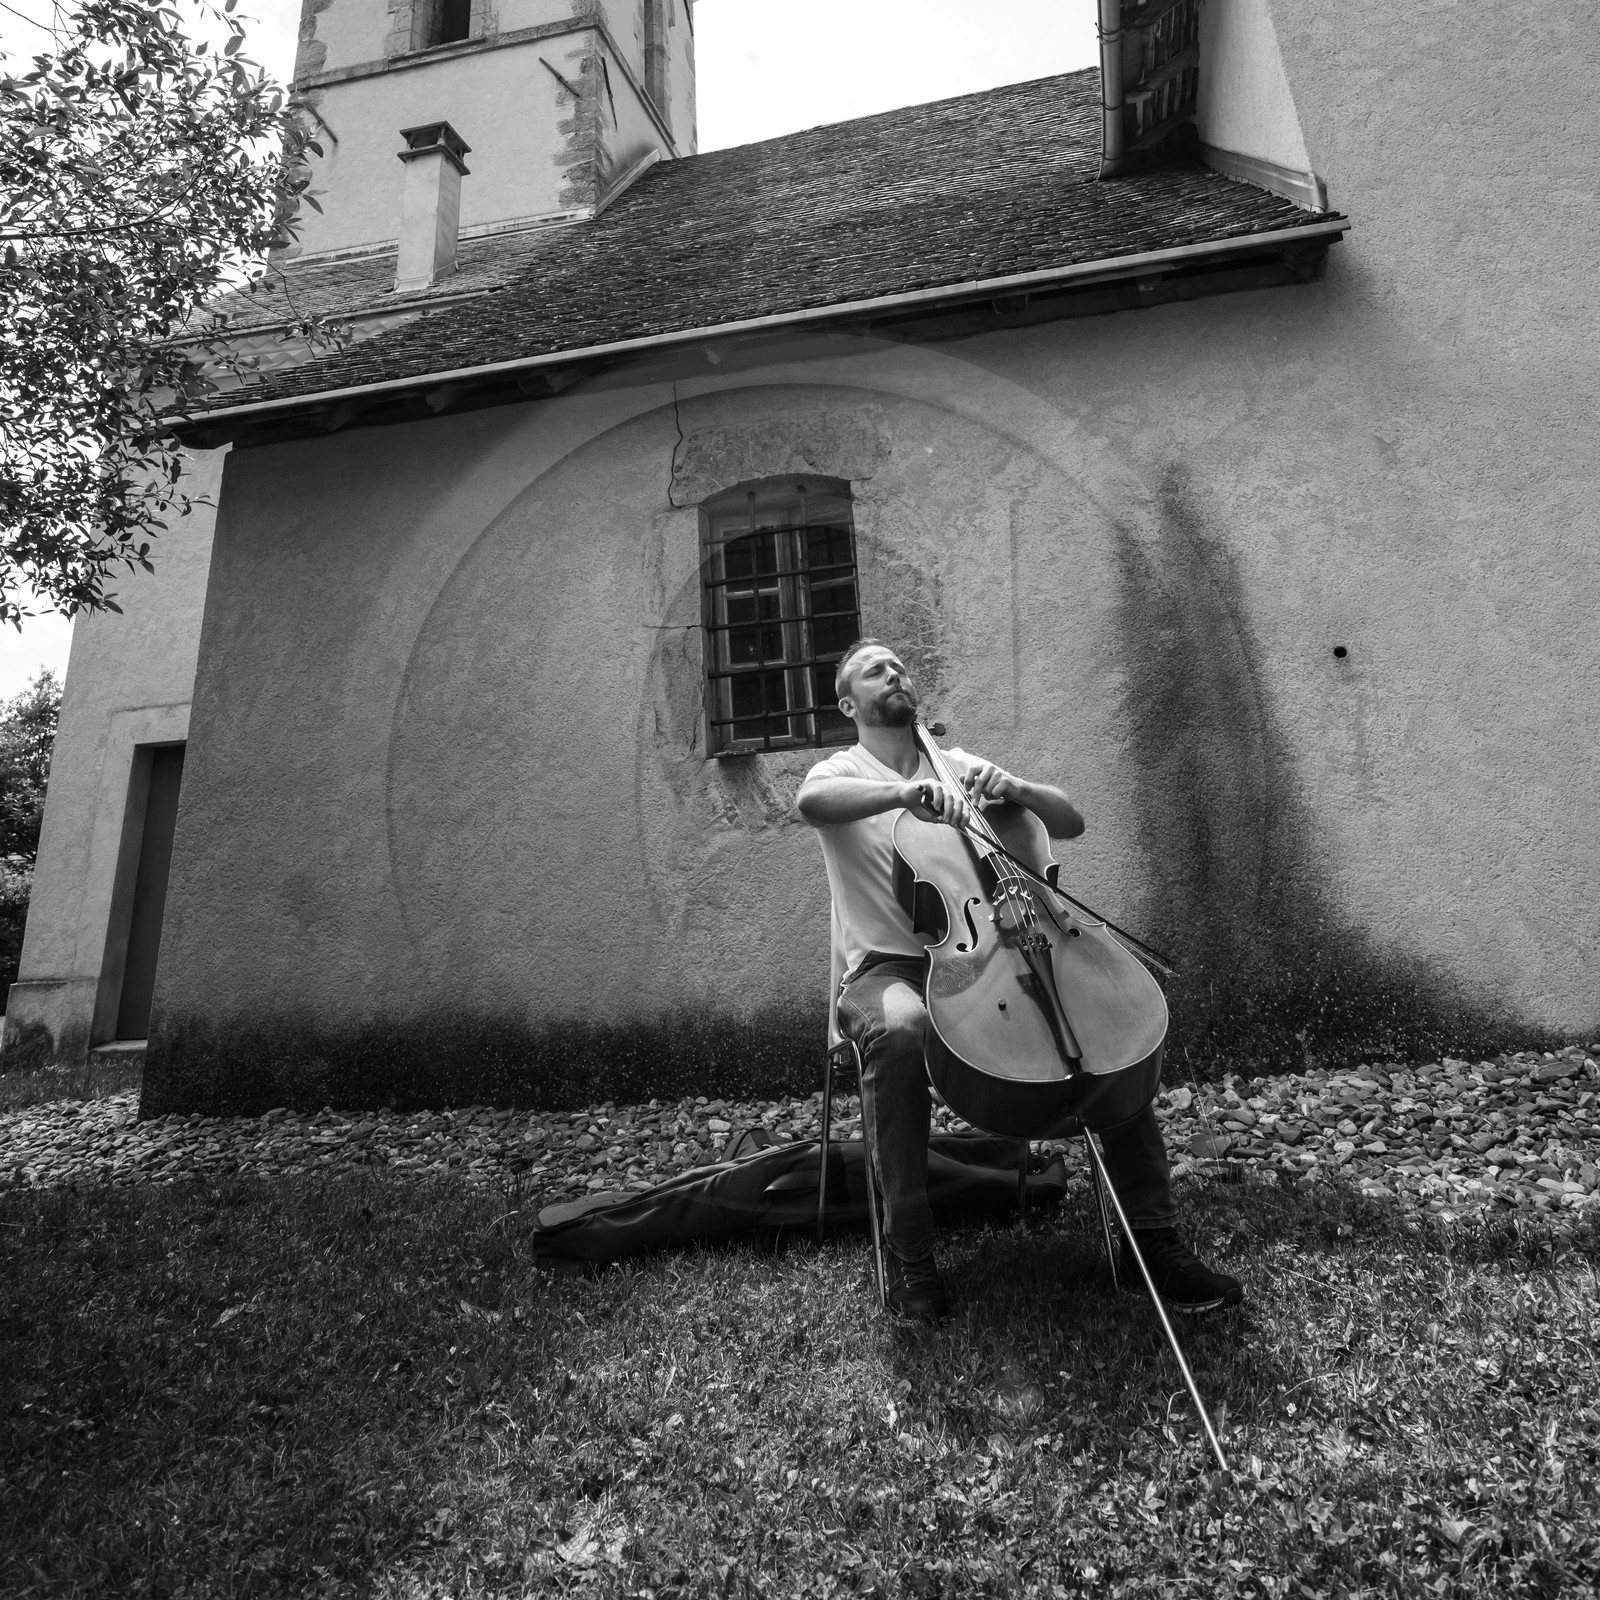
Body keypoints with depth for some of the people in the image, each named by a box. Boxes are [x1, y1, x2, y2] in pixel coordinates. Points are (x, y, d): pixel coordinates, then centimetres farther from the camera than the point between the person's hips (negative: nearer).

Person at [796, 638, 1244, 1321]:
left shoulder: (960, 765, 16)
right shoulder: (839, 773, 4)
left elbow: (1071, 823, 11)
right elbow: (811, 802, -24)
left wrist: (1014, 789, -8)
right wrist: (905, 792, -39)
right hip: (886, 968, -4)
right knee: (901, 1028, -38)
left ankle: (1152, 1237, -5)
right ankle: (906, 1254, -21)